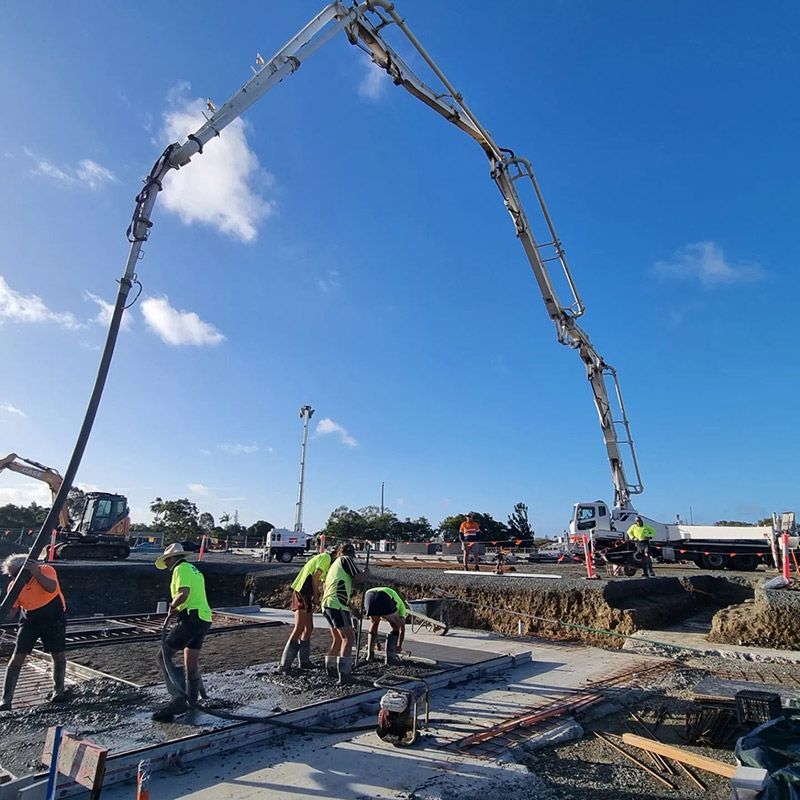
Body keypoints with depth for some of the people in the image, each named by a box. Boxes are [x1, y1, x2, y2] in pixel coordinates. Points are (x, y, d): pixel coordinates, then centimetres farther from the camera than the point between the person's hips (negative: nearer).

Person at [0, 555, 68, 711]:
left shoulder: (46, 570, -19)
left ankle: (58, 690, 25)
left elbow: (51, 588, -38)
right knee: (17, 657, -8)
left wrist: (36, 573, -43)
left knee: (58, 655, 6)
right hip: (29, 621, 2)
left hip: (54, 618, -2)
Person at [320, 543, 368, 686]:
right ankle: (344, 675, -10)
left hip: (327, 604, 9)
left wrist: (353, 608, 38)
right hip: (337, 604, -9)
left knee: (337, 639, 20)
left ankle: (331, 669, 26)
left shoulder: (334, 564, 28)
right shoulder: (346, 559, 1)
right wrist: (365, 573, 15)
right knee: (348, 638, -6)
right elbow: (359, 578, -7)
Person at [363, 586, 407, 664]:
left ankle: (370, 654, 32)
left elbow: (375, 622, 54)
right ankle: (390, 657, 18)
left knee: (374, 623, 33)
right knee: (396, 627, 20)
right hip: (384, 599, -5)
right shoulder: (401, 606, 36)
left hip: (368, 596, 5)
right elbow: (402, 629, 36)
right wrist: (399, 645, 51)